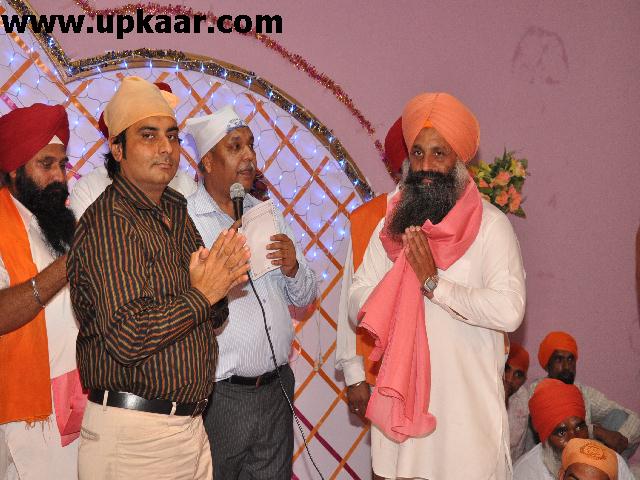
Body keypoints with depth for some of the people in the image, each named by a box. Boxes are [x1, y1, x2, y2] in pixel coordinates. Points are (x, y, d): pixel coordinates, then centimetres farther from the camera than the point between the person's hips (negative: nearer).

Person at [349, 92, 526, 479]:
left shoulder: (490, 224, -7)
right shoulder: (392, 224, 8)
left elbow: (509, 310, -20)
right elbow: (359, 303, 3)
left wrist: (434, 282, -16)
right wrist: (406, 274, -13)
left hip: (468, 403, -4)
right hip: (401, 395, 4)